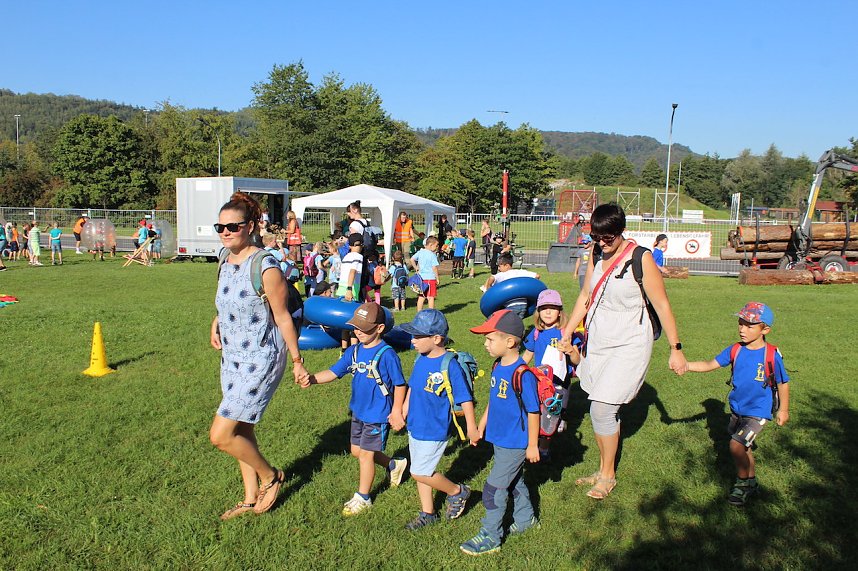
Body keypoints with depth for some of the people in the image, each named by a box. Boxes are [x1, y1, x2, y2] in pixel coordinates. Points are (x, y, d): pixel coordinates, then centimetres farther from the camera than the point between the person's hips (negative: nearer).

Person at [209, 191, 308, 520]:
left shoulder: (265, 267, -20)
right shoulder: (226, 264, 4)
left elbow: (282, 317, -15)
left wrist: (297, 361, -10)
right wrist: (216, 324, 7)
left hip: (260, 360, -8)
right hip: (231, 358, 8)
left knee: (221, 435, -9)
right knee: (241, 430, 17)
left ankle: (270, 476, 16)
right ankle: (251, 498, 34)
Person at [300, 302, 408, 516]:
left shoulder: (386, 354, -20)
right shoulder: (354, 351, 0)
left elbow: (399, 384, -14)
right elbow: (333, 372, -1)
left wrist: (396, 412, -15)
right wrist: (312, 379, -18)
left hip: (378, 415, -8)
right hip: (358, 411, 8)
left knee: (365, 454, 3)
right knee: (357, 451, 19)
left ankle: (362, 498, 22)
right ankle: (394, 465, 41)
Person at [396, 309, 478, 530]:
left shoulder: (450, 366, -24)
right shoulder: (421, 359, -1)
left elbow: (465, 398, -17)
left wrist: (472, 428, -12)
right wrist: (402, 412, 20)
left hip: (434, 431, -8)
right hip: (415, 427, 8)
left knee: (420, 473, -2)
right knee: (420, 471, 17)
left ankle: (457, 492, 21)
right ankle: (427, 514, 35)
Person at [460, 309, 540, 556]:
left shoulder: (522, 374, -26)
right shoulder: (498, 367, 0)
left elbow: (533, 412, -19)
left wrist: (532, 446, -14)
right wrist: (481, 426, 18)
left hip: (515, 444, -8)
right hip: (499, 438, 8)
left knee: (493, 489, 0)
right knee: (513, 480, 24)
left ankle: (490, 537, 15)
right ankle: (526, 518, 45)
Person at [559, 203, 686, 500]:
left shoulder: (640, 259, -14)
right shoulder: (597, 255, 4)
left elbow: (661, 304, -11)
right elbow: (585, 296, 14)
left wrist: (675, 348, -9)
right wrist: (568, 332, 11)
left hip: (629, 345, -6)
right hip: (597, 342, 6)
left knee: (602, 408, -9)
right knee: (600, 409, 9)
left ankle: (608, 475, 11)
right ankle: (604, 469, 26)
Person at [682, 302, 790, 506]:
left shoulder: (772, 355, -16)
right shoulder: (735, 350, -4)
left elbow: (783, 383, -4)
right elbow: (710, 365, -3)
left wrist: (783, 410, 4)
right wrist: (685, 365, -18)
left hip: (757, 412, -6)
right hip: (737, 409, 6)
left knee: (736, 445, -16)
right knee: (744, 447, 20)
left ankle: (742, 484, 7)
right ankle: (751, 482, 44)